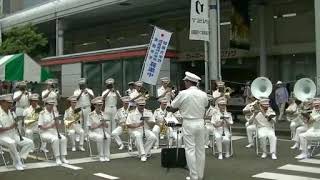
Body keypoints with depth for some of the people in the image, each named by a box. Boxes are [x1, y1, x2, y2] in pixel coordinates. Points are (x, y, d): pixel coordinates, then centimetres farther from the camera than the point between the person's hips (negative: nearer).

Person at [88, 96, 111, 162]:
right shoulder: (91, 115, -6)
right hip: (94, 132, -3)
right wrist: (99, 124, -18)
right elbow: (91, 127, -9)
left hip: (103, 131, 4)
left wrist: (104, 123, -14)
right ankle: (101, 156, -22)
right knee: (100, 137, -35)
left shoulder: (103, 114, 8)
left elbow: (107, 126, 7)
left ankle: (106, 156, -21)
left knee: (108, 137, -29)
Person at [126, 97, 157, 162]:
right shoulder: (131, 113, -1)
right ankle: (142, 155, -32)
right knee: (138, 136, -38)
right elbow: (128, 125, -7)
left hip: (146, 130, 3)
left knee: (153, 137, -28)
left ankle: (145, 152, -16)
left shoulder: (149, 112, 8)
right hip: (135, 130, -3)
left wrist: (147, 121, -16)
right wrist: (137, 125, -20)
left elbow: (152, 124, 5)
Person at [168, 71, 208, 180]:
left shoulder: (183, 94, -10)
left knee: (190, 150, 1)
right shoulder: (203, 94, 1)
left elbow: (171, 109, -4)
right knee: (200, 149, 11)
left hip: (188, 124, -4)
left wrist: (179, 107, 14)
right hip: (200, 123, 4)